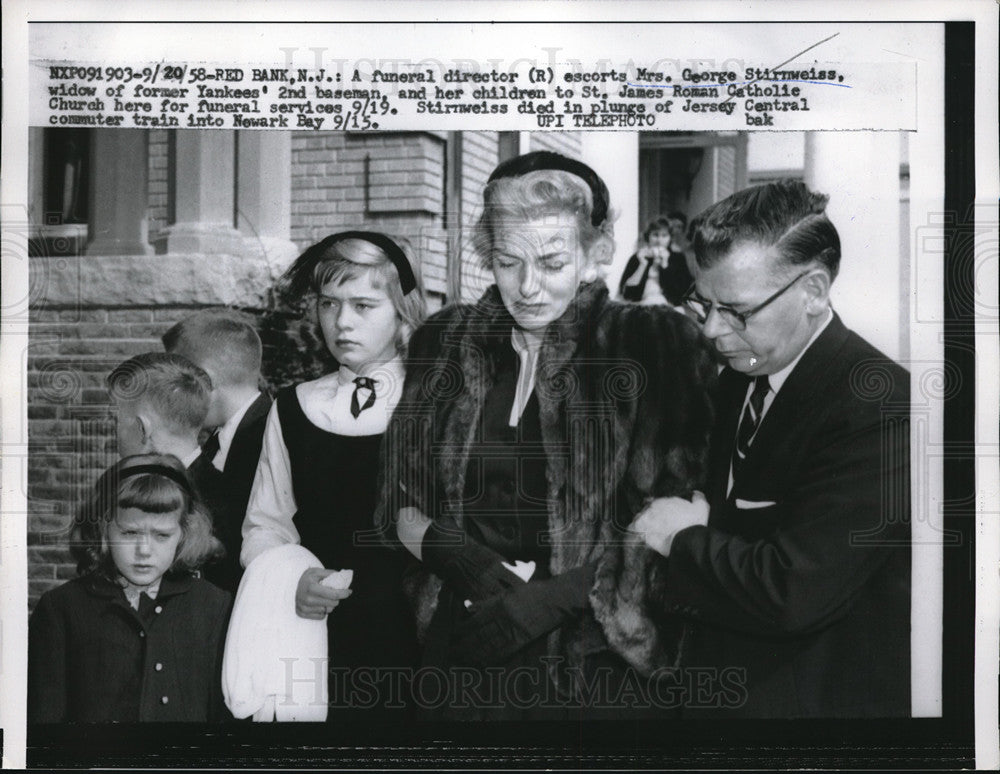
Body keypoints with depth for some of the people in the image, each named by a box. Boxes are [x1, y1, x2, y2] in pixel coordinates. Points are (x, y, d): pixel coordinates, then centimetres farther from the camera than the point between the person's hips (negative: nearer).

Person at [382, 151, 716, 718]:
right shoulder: (445, 342, 3)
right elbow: (402, 504, 7)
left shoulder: (655, 346, -7)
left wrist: (561, 593, -15)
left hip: (599, 662, -3)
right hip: (462, 648, 3)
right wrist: (456, 552, -12)